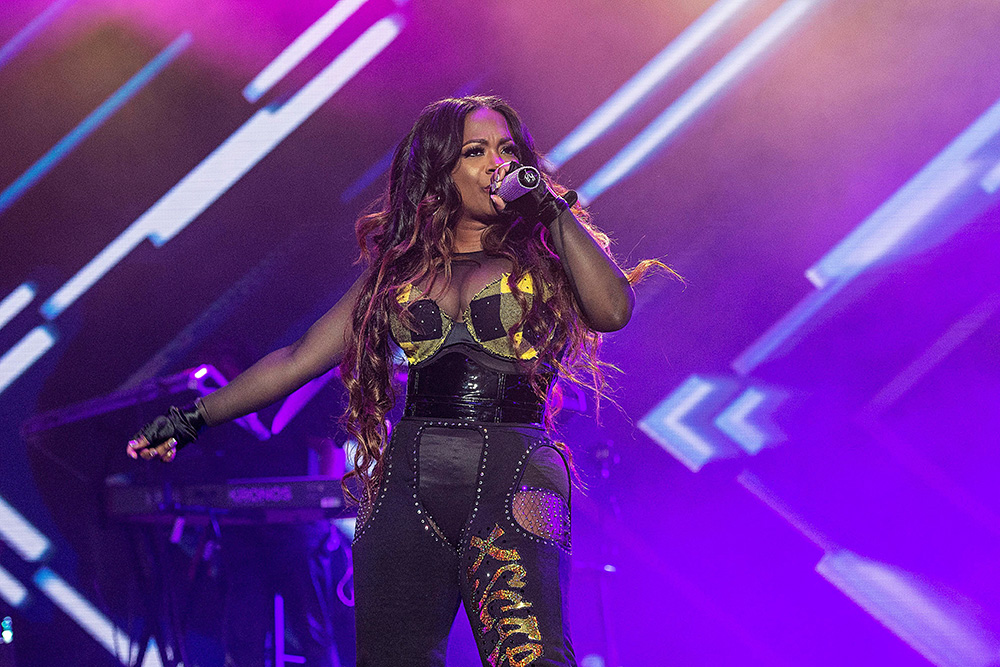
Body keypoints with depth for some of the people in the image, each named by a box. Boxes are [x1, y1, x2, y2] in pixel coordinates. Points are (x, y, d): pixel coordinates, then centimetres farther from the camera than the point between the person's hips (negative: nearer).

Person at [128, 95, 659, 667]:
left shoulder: (542, 254, 12)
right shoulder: (399, 269, 19)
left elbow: (613, 310, -8)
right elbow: (300, 359, 21)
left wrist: (554, 206, -2)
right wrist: (196, 417, 20)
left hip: (512, 475, -3)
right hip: (410, 481, 3)